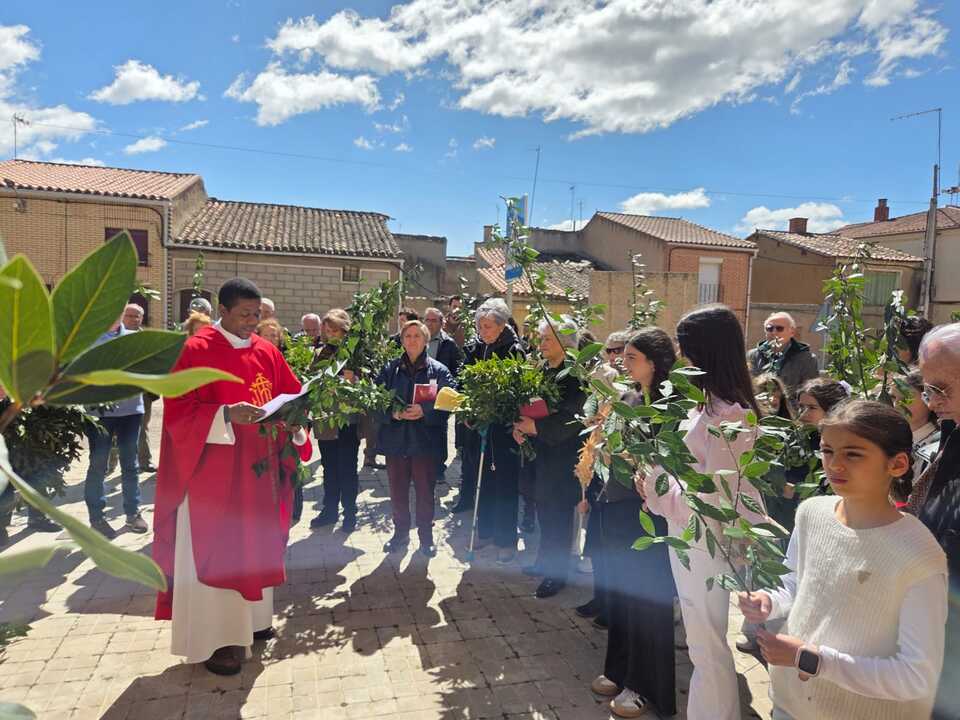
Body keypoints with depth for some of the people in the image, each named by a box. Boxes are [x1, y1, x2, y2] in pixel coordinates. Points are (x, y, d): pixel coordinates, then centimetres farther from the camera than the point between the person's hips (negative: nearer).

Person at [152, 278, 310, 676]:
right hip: (212, 472, -6)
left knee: (254, 545, 16)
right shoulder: (197, 351, -11)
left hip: (258, 469, 6)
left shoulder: (267, 351, 6)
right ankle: (215, 639, 15)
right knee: (214, 551, 3)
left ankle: (251, 619, 32)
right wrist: (226, 415, -28)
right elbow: (179, 412, -14)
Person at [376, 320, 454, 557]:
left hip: (425, 439, -2)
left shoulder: (439, 370, 0)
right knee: (397, 489, 11)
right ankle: (401, 532, 28)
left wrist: (424, 411, -21)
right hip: (395, 438, 2)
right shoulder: (389, 369, 6)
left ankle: (426, 535, 23)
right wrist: (391, 412, -15)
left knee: (425, 490, 7)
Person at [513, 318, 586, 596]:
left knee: (558, 512, 3)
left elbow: (572, 418, -20)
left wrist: (537, 426, -22)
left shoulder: (575, 375, -15)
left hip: (562, 452, -7)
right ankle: (545, 560, 34)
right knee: (543, 509, 17)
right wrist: (518, 425, -5)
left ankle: (557, 572, 17)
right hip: (539, 450, 7)